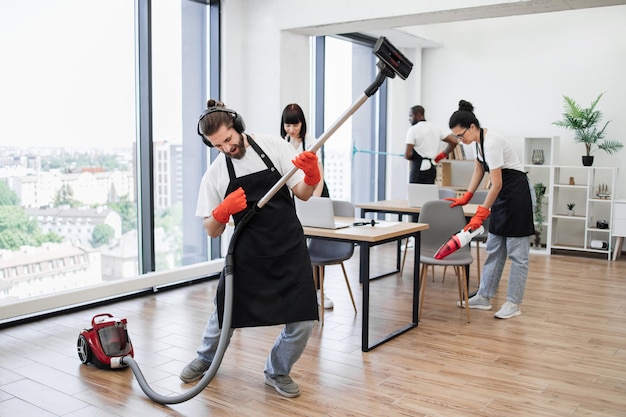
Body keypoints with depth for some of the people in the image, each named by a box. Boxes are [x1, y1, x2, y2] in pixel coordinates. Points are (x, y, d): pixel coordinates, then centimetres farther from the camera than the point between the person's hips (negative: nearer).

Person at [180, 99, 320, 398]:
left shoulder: (273, 146, -5)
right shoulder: (214, 175, -3)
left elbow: (302, 193, -3)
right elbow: (212, 231, 1)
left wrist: (312, 176, -25)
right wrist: (222, 212, -20)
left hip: (291, 249, 0)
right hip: (248, 254, 1)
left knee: (302, 320, -2)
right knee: (226, 313, 13)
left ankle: (277, 372, 27)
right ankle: (206, 359, 47)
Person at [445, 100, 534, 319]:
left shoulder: (491, 143, -26)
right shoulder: (479, 140, 3)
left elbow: (496, 184, -26)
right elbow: (478, 171, 14)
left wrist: (480, 214, -24)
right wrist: (465, 197, 6)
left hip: (517, 194, -10)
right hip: (503, 194, 10)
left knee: (516, 252, -2)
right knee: (494, 248, 11)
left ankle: (514, 303, 7)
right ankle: (484, 297, 18)